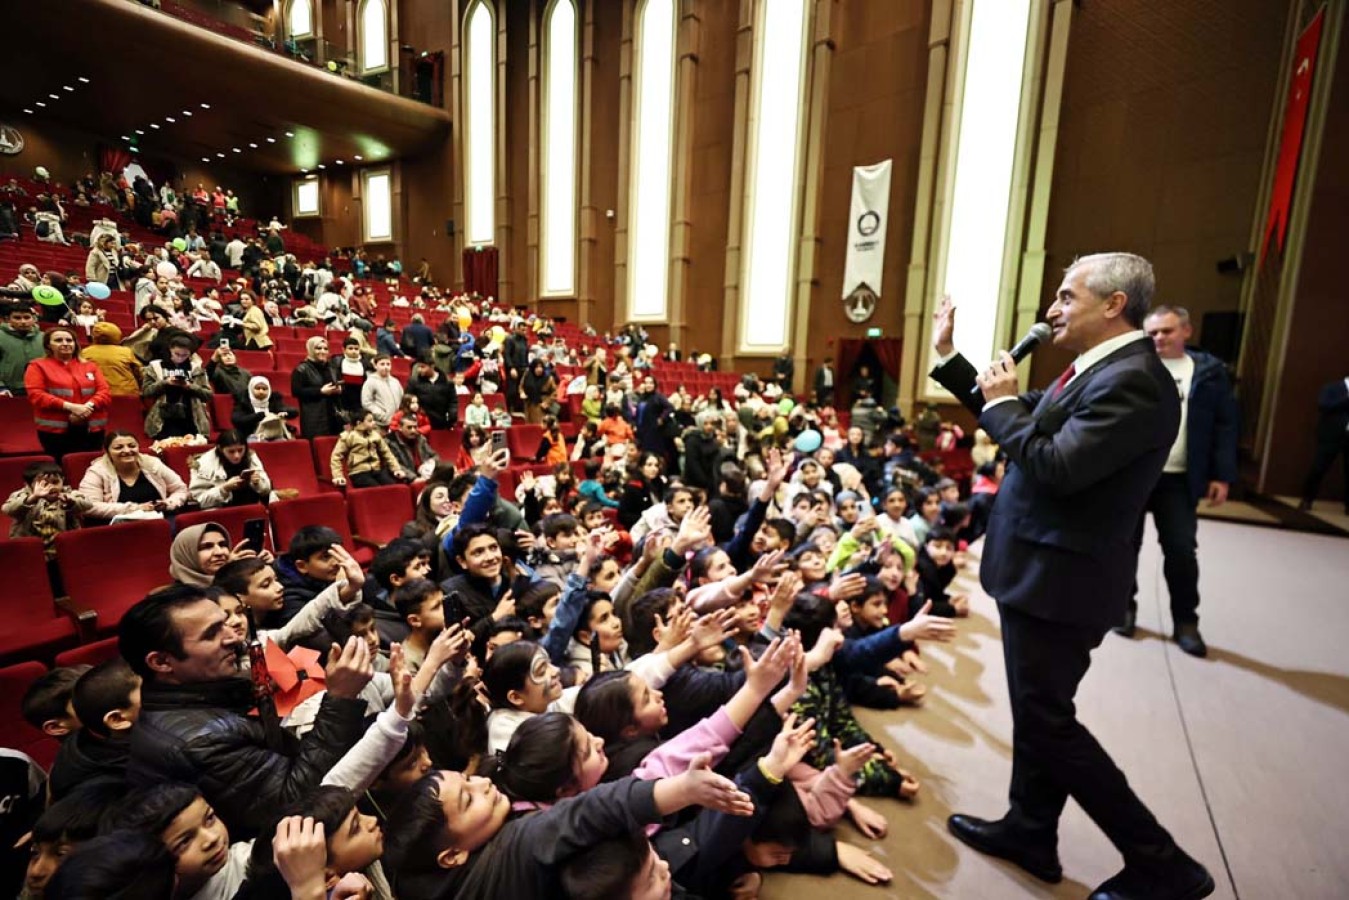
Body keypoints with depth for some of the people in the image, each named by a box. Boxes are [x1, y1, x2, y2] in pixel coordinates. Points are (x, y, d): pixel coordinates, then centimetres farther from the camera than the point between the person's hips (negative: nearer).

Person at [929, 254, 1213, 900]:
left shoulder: (1131, 379, -22)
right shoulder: (1098, 368, 10)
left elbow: (1056, 467, -30)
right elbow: (1020, 424, 17)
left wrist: (1003, 402, -15)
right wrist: (949, 357, 17)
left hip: (1057, 579, -10)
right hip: (1044, 570, 10)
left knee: (1048, 721, 3)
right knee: (1039, 712, 20)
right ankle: (1030, 831, 38)